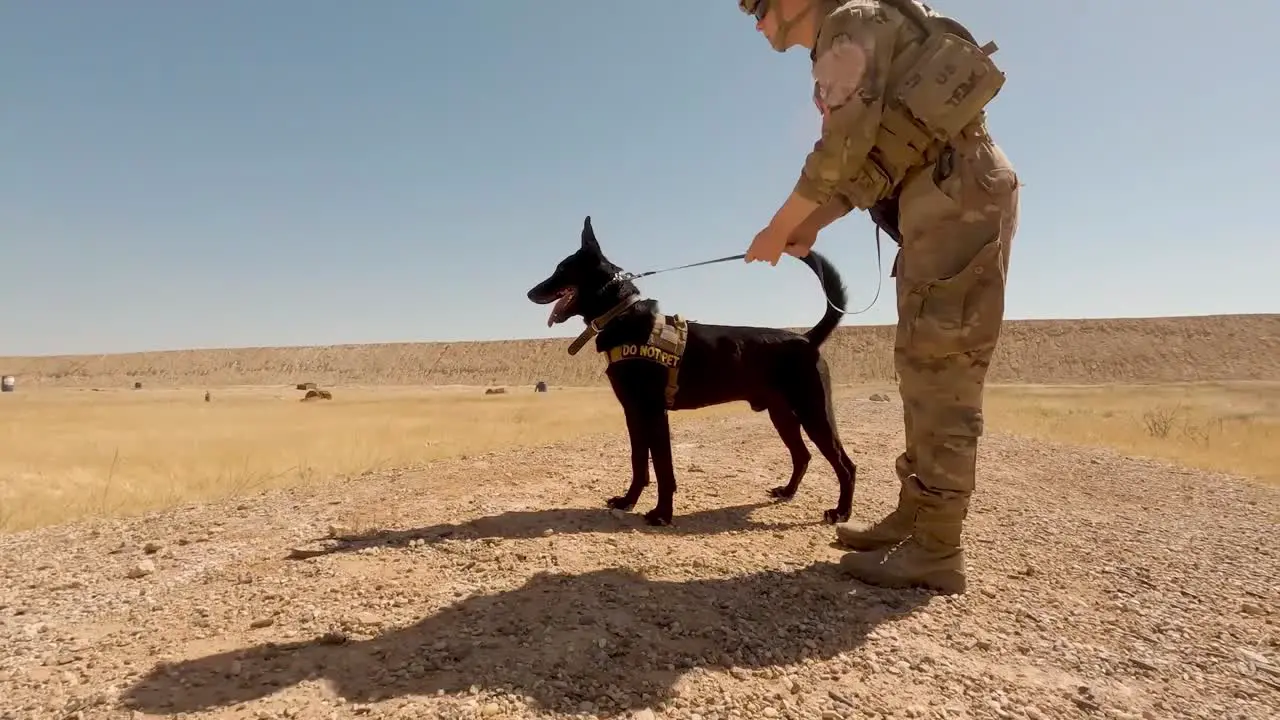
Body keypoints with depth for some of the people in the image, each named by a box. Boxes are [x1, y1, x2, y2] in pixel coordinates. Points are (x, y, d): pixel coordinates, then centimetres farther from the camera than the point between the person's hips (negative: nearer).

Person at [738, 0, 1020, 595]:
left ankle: (937, 550, -9)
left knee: (940, 365, -13)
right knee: (925, 366, 9)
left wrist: (778, 229, -6)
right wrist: (808, 229, 15)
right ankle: (913, 517, 17)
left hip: (956, 195, -10)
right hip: (942, 205, 10)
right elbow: (862, 164, 25)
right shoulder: (841, 51, 25)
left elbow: (841, 149, -15)